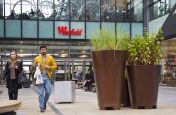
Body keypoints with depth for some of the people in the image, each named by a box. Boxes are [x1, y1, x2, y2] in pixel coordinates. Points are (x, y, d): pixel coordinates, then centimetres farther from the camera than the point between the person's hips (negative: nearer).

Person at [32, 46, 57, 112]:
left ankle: (44, 102, 26)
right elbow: (34, 67, 14)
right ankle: (41, 107, 2)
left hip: (47, 77, 1)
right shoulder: (36, 58, 7)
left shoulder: (50, 58, 6)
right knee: (40, 93, -3)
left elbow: (55, 66, 6)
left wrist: (48, 67, -10)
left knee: (48, 92, -1)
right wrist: (34, 66, -9)